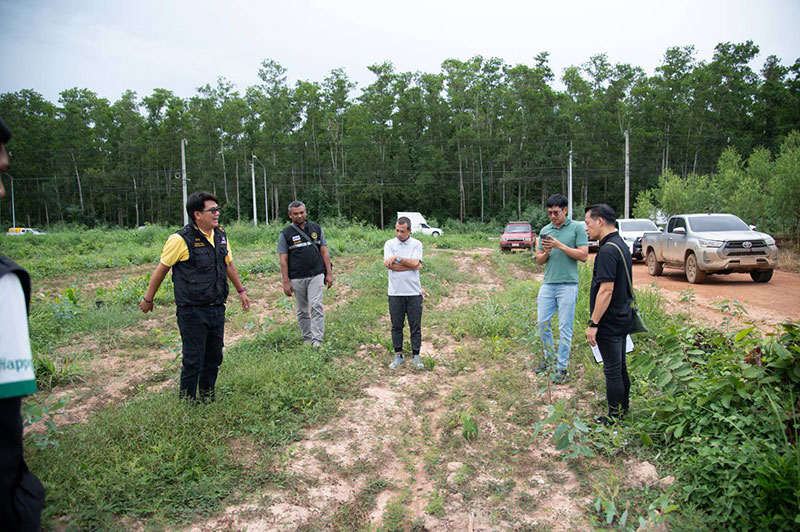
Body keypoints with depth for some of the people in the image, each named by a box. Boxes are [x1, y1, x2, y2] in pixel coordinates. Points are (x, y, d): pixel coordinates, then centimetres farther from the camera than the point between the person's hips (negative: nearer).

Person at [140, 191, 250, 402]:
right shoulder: (181, 239, -13)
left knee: (214, 357, 13)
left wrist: (241, 291, 26)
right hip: (192, 311, -6)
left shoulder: (220, 235, 7)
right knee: (193, 360, -1)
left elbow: (229, 265, 21)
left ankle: (208, 400, 28)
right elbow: (161, 269, -3)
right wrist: (148, 299, 6)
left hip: (217, 309, 6)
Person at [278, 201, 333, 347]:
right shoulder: (286, 234, 2)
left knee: (316, 307, -9)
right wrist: (286, 282, -5)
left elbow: (324, 252, 9)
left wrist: (329, 273, 3)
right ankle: (307, 338, 20)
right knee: (302, 311, 8)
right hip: (297, 278, 0)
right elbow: (283, 260, 1)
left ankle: (317, 339, -7)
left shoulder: (316, 228, 8)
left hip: (316, 276, 0)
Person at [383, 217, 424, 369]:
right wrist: (412, 266, -10)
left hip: (414, 292, 0)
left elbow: (415, 263, -14)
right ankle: (398, 356, 19)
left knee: (415, 326, 5)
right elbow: (389, 265, -12)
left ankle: (416, 356, 15)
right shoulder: (389, 244, 2)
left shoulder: (416, 244, 2)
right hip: (395, 292, 1)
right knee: (396, 325, 8)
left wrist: (397, 258, -12)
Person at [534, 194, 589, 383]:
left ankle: (562, 367, 9)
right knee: (542, 322, 8)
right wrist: (546, 252, -7)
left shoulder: (577, 228, -2)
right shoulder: (545, 230, 11)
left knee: (565, 327, 0)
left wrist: (561, 246, -15)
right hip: (548, 284, 5)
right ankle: (549, 358, 27)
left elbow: (584, 255, -8)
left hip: (567, 284, -5)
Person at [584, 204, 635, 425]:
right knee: (620, 367, 20)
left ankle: (615, 417, 13)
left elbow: (606, 290, -26)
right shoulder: (621, 245, 10)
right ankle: (623, 410, 33)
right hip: (622, 319, 10)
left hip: (610, 323, -10)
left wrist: (593, 323, -22)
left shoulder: (608, 250, -21)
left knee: (612, 370, 2)